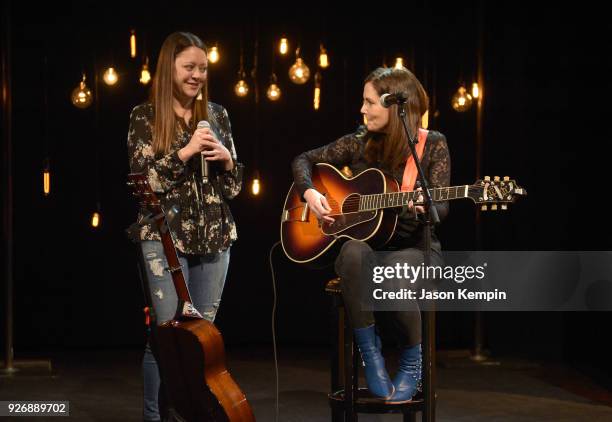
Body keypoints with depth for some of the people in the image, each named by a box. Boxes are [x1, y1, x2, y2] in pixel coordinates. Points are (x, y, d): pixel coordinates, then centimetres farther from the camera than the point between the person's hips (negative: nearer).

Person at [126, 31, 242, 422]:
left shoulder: (216, 115, 10)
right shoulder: (146, 117, -1)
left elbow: (235, 184, 12)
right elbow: (143, 178, -10)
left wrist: (226, 159, -9)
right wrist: (186, 151, -18)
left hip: (214, 235, 4)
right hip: (165, 235, -4)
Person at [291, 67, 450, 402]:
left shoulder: (432, 145, -2)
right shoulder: (359, 143, 5)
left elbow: (441, 207, -9)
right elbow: (304, 160, 14)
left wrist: (426, 209, -33)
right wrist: (310, 193, -6)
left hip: (414, 249, -2)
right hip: (367, 241, 2)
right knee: (353, 253, -37)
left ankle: (413, 362, -10)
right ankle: (370, 354, -25)